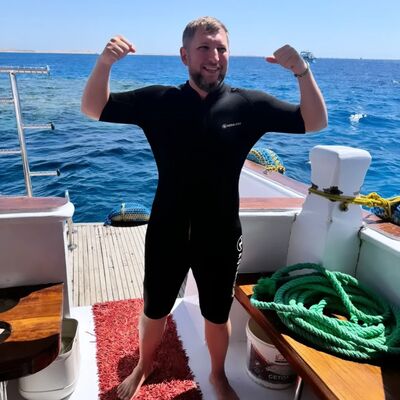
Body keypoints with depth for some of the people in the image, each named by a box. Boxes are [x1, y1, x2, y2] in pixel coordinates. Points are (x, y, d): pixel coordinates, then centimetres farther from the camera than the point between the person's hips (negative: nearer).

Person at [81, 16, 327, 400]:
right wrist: (104, 62, -26)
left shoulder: (248, 105, -7)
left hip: (221, 237, 0)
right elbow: (94, 109, -7)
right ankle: (143, 366, 52)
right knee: (154, 310, 21)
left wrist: (302, 71, -24)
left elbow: (315, 123, -7)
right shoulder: (159, 101, -7)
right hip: (167, 234, 1)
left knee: (217, 315, 20)